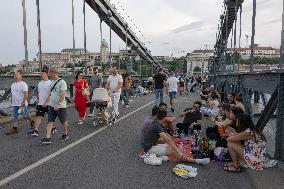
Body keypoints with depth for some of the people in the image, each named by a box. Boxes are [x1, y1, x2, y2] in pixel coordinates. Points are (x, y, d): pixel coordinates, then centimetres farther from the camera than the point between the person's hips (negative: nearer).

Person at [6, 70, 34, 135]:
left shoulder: (23, 84, -12)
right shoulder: (13, 85, 12)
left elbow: (26, 95, -18)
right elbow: (12, 94, 19)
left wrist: (23, 102, -23)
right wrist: (12, 102, 16)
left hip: (22, 104, -6)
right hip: (14, 104, 7)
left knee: (26, 115, 6)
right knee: (14, 117, 4)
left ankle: (31, 122, 30)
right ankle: (14, 128, 9)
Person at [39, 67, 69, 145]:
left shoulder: (62, 82, -15)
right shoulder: (52, 82, 11)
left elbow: (63, 95, -23)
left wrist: (58, 104, -27)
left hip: (60, 106, -7)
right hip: (51, 105, 7)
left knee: (64, 121, 9)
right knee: (50, 121, 1)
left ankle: (66, 134, 30)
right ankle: (48, 138, 0)